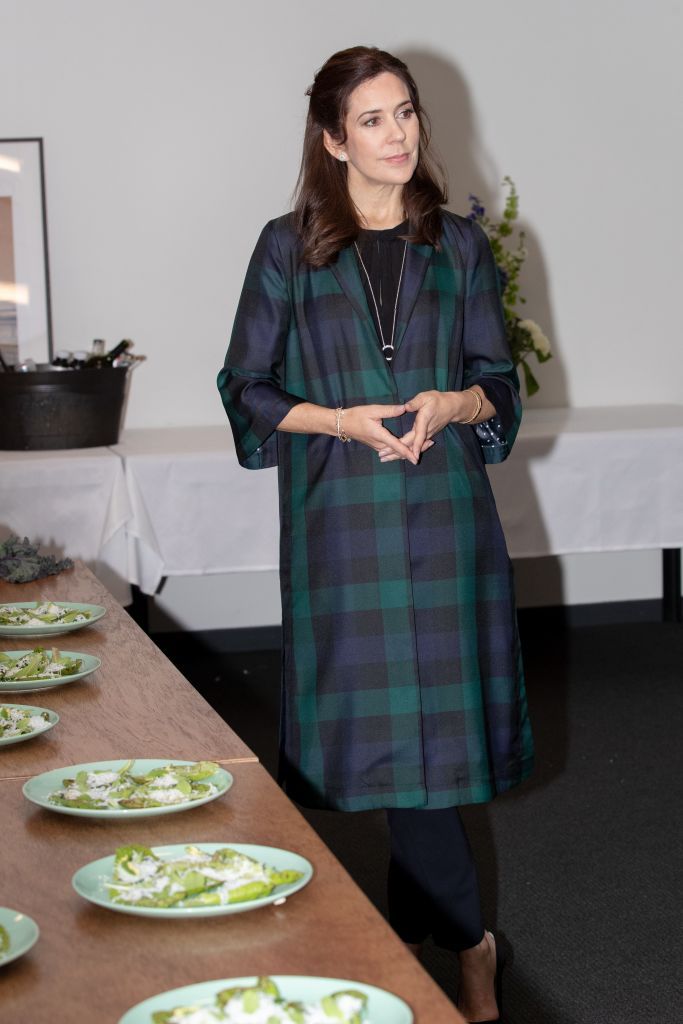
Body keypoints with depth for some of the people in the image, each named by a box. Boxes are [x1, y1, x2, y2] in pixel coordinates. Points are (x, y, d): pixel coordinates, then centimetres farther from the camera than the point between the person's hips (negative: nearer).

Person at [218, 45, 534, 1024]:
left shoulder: (458, 245, 9)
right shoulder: (290, 248, 3)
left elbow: (501, 386, 11)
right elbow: (247, 390, 4)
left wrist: (451, 403, -11)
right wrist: (344, 419, -12)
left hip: (444, 510, 2)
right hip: (341, 515, -1)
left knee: (434, 713, 2)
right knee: (381, 715, 1)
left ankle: (425, 932, 18)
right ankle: (464, 944, 15)